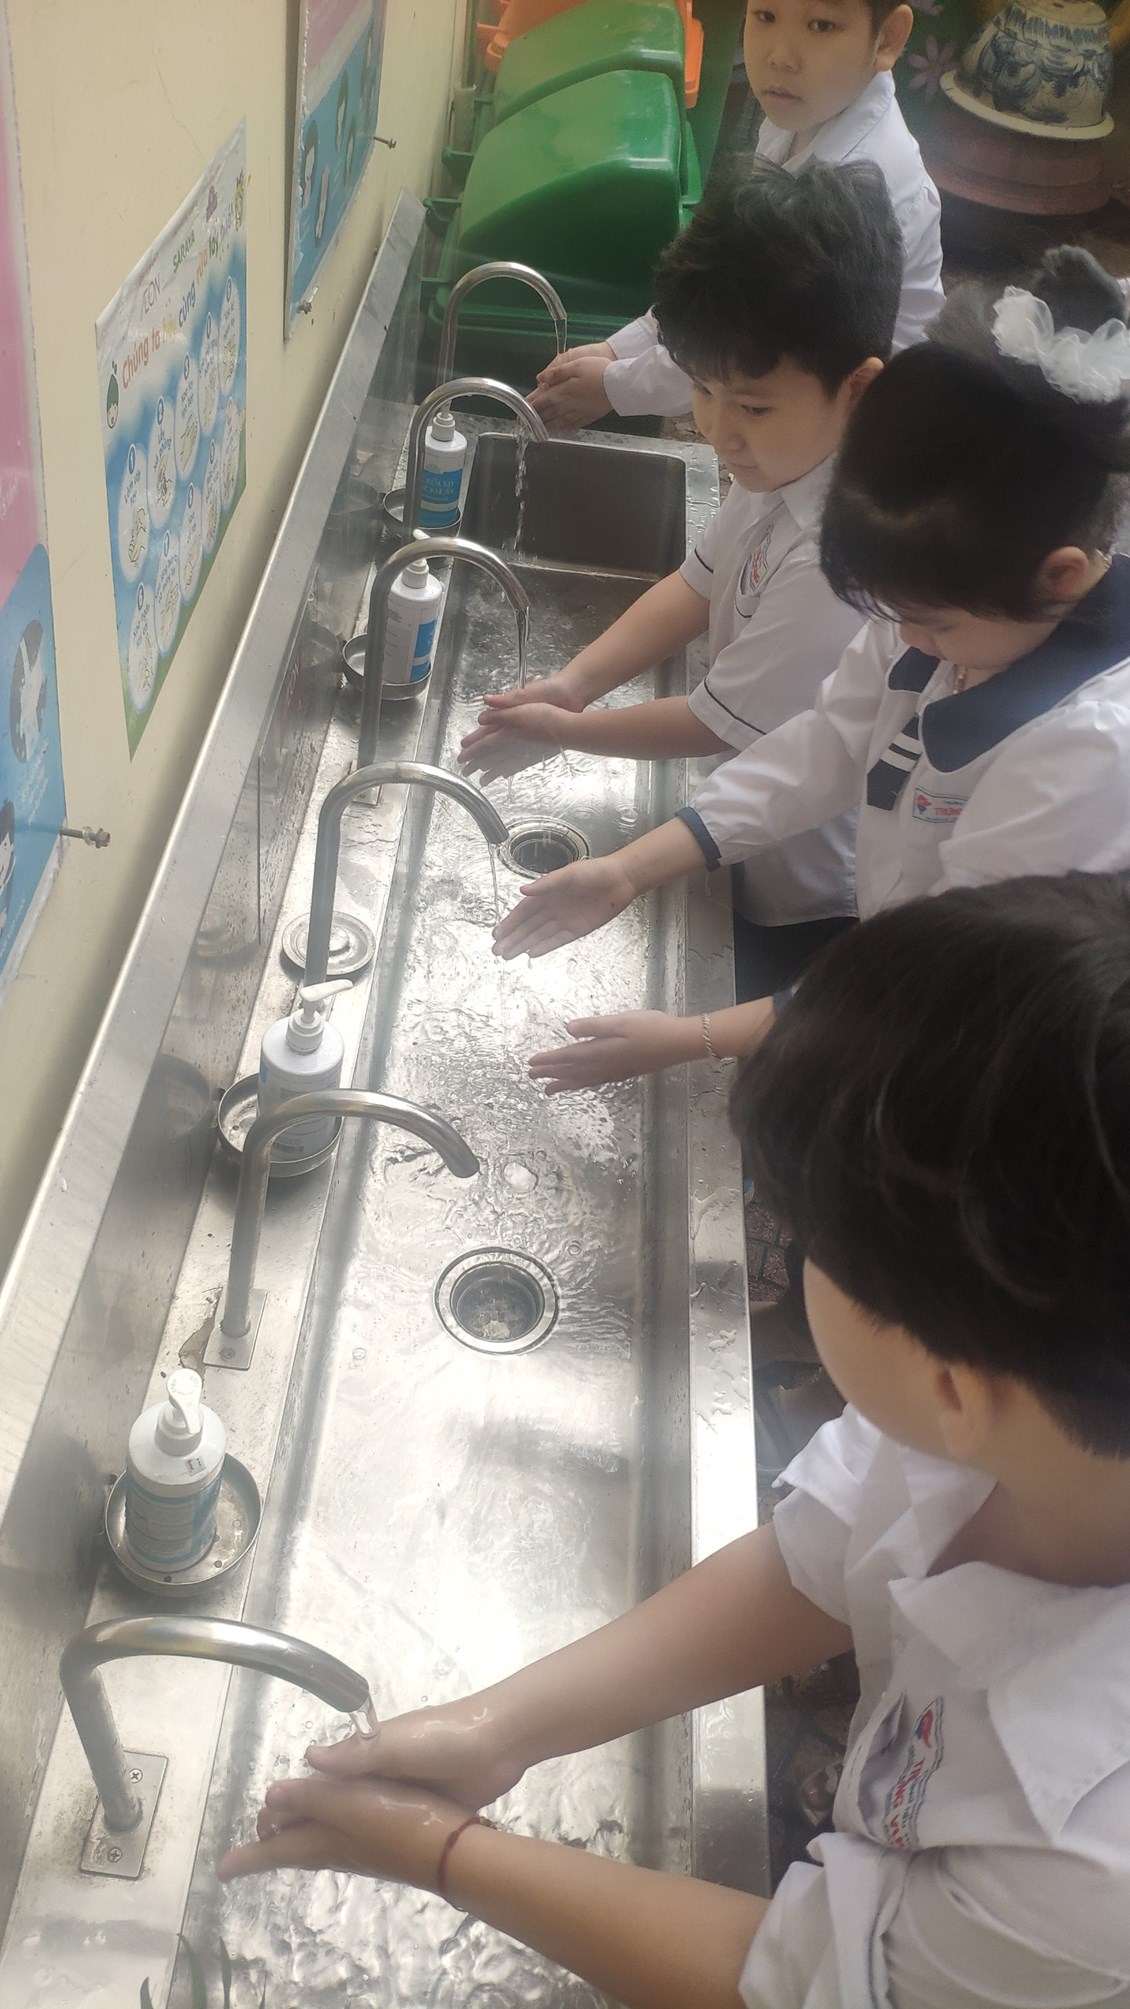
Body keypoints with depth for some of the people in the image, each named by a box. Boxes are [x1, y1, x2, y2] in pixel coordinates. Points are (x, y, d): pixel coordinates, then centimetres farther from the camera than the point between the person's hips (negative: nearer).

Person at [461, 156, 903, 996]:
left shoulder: (842, 561, -37)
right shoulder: (790, 457, -11)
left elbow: (715, 726, -27)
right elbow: (697, 586, 0)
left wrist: (567, 729, -12)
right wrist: (574, 681, -13)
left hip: (813, 905, -7)